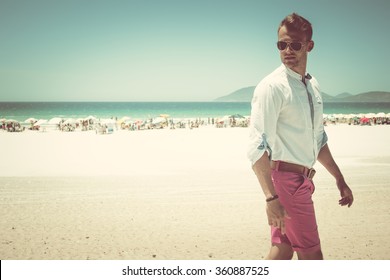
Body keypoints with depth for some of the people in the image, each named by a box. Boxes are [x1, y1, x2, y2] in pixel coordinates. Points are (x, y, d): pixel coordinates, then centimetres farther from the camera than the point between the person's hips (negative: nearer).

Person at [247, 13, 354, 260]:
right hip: (286, 178, -8)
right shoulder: (272, 87, -15)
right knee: (311, 255, 0)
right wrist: (271, 197, -29)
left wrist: (340, 179, 22)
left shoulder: (312, 86, 11)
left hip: (302, 179, 8)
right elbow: (258, 147, -22)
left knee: (283, 250, 13)